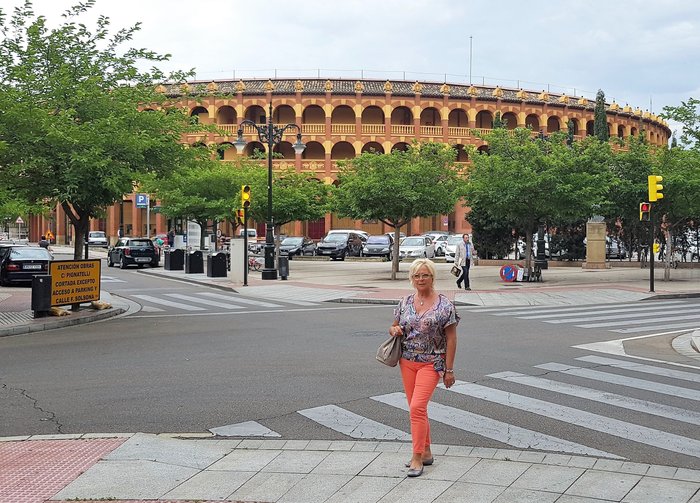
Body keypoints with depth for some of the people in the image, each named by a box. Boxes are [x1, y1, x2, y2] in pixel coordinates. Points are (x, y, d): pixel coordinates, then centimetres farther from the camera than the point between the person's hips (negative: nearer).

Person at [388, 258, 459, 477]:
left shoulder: (444, 305, -7)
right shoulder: (405, 302, 7)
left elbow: (451, 339, -6)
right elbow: (394, 326, 20)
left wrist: (449, 370, -9)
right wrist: (394, 330, -6)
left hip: (432, 363, -5)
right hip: (407, 361, 5)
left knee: (417, 407, -15)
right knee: (417, 409, 11)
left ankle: (417, 458, -8)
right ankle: (426, 452, 25)